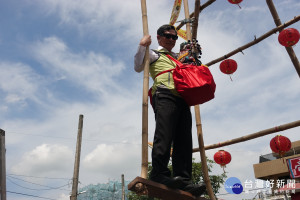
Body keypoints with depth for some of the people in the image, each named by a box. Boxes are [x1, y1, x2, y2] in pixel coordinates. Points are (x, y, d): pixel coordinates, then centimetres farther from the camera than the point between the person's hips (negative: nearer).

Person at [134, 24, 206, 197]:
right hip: (164, 95, -6)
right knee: (164, 135, -21)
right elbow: (138, 67, 5)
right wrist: (142, 46, 1)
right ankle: (159, 173, -22)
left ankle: (183, 180, -8)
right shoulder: (154, 54, 19)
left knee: (184, 139, -5)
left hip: (182, 98, 6)